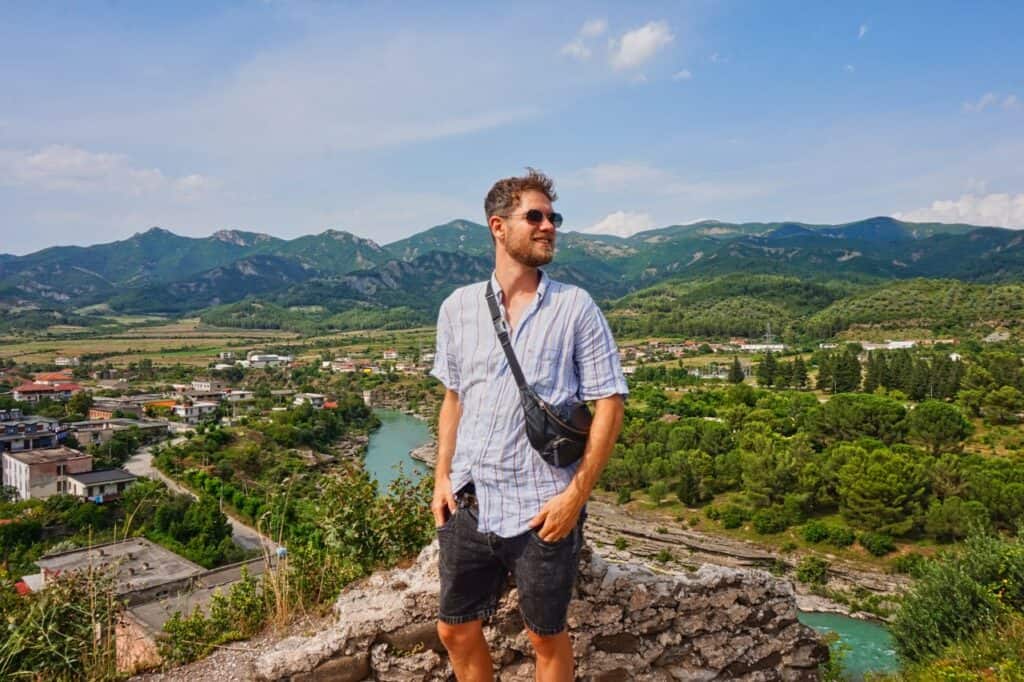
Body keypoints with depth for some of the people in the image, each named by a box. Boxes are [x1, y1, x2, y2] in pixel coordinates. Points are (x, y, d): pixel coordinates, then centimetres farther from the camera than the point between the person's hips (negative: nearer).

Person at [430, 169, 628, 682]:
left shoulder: (575, 307, -6)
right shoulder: (457, 308, 3)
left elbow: (609, 404, -7)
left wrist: (575, 494, -12)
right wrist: (442, 477, 5)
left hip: (542, 508, -3)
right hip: (469, 503, 3)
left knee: (546, 637, 13)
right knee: (455, 631, 15)